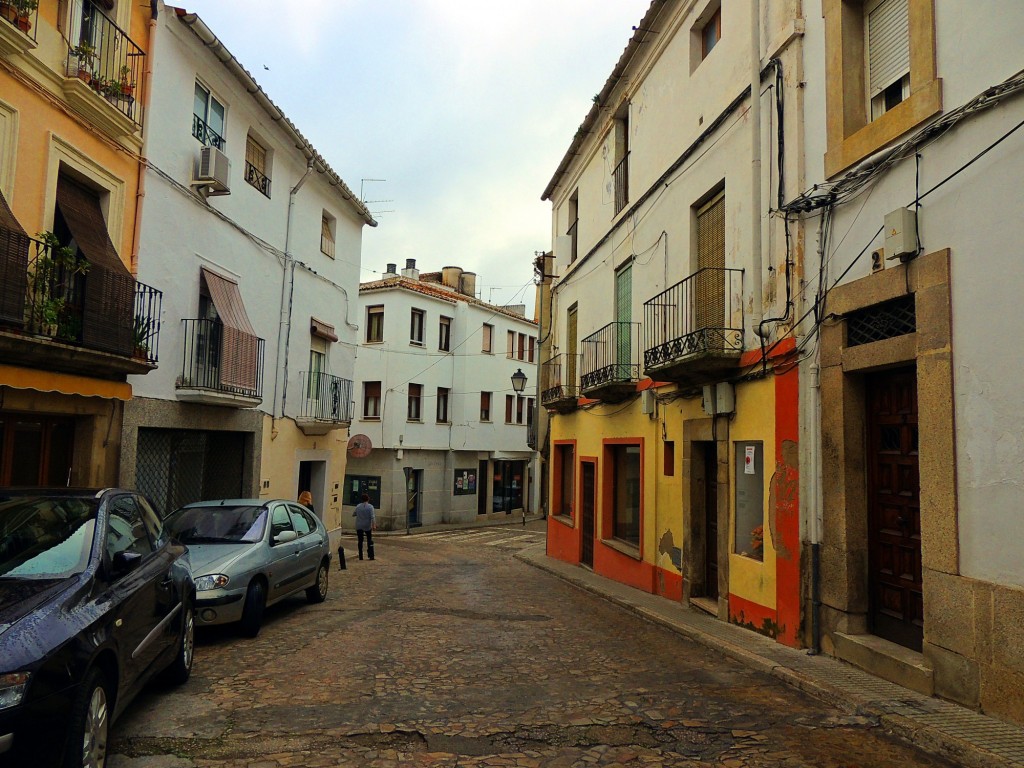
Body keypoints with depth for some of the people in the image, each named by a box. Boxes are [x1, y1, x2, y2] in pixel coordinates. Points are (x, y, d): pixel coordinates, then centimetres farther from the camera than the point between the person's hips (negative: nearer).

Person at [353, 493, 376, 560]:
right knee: (369, 540, 9)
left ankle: (360, 556, 8)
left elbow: (353, 514, 10)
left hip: (359, 527, 2)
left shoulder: (358, 506, 0)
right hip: (367, 526, -2)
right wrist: (374, 525, -18)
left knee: (360, 541, 8)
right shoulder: (370, 506, -9)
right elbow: (372, 517, -17)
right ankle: (371, 555, 3)